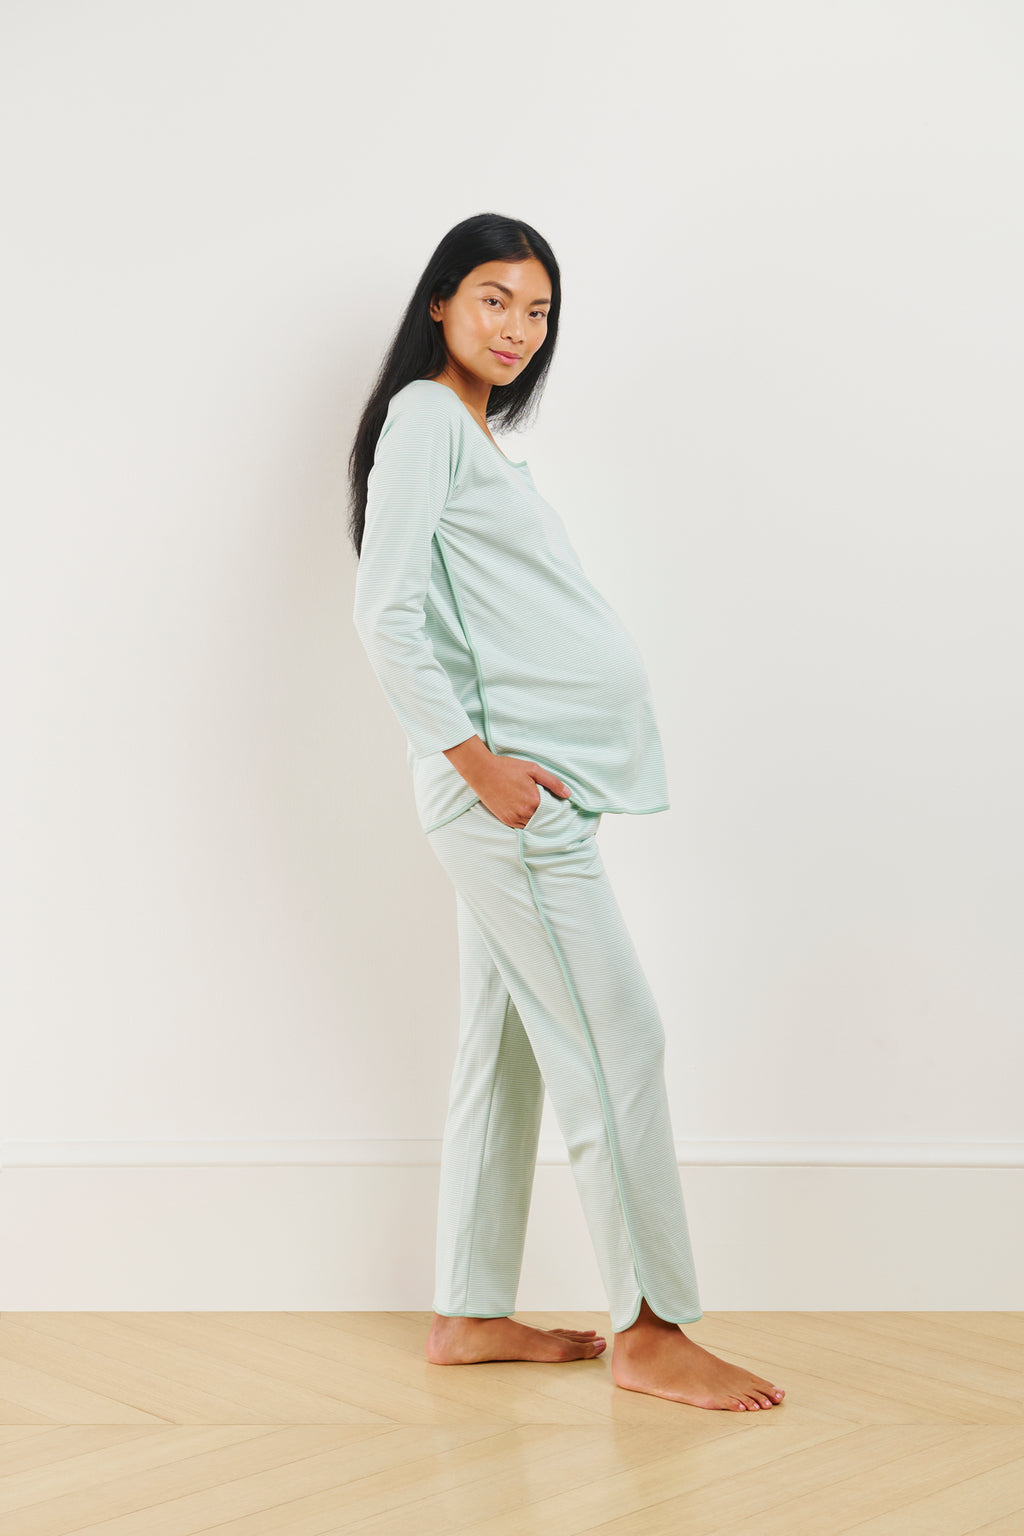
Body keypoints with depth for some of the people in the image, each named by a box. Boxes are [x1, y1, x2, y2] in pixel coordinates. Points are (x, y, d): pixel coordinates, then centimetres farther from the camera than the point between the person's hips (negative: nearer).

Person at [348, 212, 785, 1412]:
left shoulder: (475, 431, 22)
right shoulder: (423, 415, -6)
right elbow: (387, 615, -15)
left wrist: (503, 765, 13)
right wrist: (477, 760, -17)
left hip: (534, 778, 9)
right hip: (502, 780, -9)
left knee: (508, 1049, 11)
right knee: (615, 1041, -7)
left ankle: (470, 1314, 19)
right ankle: (651, 1330, 1)